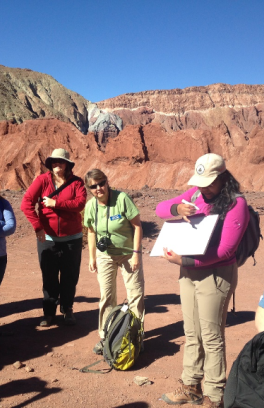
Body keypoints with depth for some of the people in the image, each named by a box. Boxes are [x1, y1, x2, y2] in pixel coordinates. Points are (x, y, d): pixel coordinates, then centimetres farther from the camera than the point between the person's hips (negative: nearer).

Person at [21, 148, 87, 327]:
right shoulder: (42, 180, -5)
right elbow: (26, 203, -12)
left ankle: (67, 310, 28)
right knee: (49, 277, 10)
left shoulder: (76, 182, -4)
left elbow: (80, 203, -19)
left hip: (72, 238, 0)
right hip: (47, 237, 0)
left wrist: (55, 203, -23)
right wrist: (37, 227, -19)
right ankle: (49, 312, 25)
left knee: (70, 276, 10)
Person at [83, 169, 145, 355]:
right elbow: (92, 232, 5)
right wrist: (92, 257, 7)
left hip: (128, 254, -3)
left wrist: (136, 253, -19)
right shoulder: (90, 206, -8)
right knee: (107, 296, 9)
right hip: (105, 256, 3)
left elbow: (137, 225, -17)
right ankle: (105, 337, 22)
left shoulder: (122, 198, -21)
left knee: (136, 294, 2)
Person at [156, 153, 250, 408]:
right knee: (191, 334, 17)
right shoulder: (195, 194, 3)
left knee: (211, 337, 4)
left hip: (215, 275, -6)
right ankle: (191, 387, 32)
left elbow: (225, 250, -20)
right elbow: (160, 209, 6)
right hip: (188, 272, 6)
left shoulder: (236, 204, -14)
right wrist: (177, 207, -17)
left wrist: (183, 260, -23)